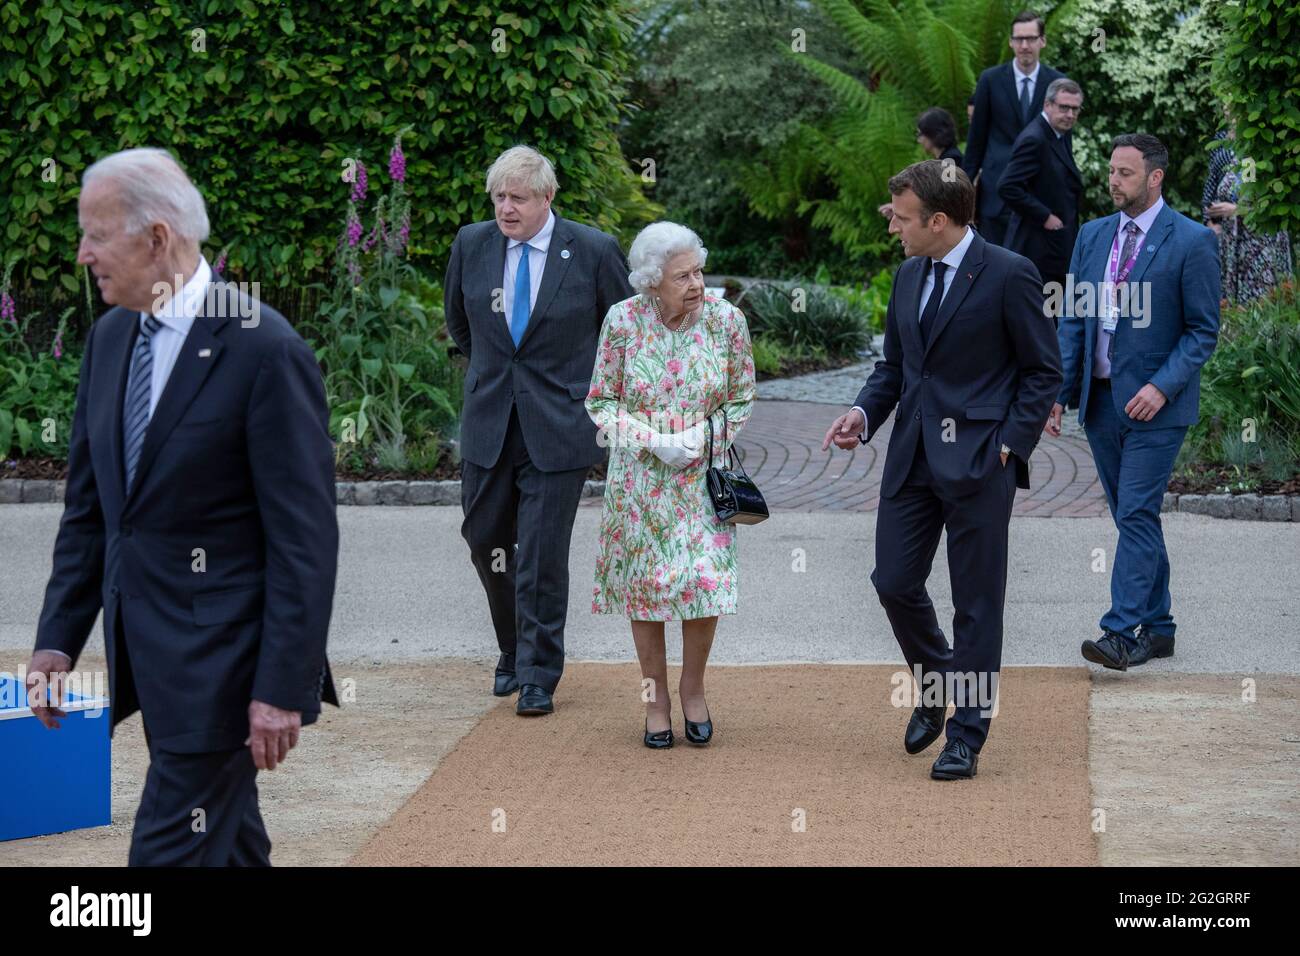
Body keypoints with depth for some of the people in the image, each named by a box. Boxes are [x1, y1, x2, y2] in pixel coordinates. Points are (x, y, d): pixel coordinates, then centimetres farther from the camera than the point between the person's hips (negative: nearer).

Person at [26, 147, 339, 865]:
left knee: (171, 852, -7)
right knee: (224, 839, 19)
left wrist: (283, 688, -18)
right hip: (142, 646, 8)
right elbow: (88, 505, 14)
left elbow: (304, 536, -16)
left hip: (221, 657, -7)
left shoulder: (265, 350, -16)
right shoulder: (110, 336, 8)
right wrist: (57, 638, 8)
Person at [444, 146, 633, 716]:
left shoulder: (593, 251, -7)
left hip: (558, 427, -4)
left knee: (542, 556, -4)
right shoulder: (471, 245, 2)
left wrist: (595, 391, 9)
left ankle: (538, 678, 7)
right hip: (489, 423, 4)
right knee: (485, 542, 10)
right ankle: (514, 651, 30)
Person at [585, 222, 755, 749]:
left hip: (704, 471, 0)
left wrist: (701, 437, -12)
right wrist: (652, 440, -14)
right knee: (644, 581, 5)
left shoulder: (726, 319, -8)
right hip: (639, 473, 0)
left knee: (705, 577, -9)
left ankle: (692, 687, 14)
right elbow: (601, 401, -1)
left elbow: (741, 399, 4)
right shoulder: (623, 320, -10)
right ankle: (656, 700, 20)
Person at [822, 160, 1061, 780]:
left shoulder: (1008, 275, -10)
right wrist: (864, 413, 1)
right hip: (913, 456, 6)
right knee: (894, 583, 6)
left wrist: (1010, 444, -11)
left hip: (979, 461, -6)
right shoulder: (909, 276, 11)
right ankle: (936, 686, 32)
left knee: (976, 604, 2)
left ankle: (966, 736, 11)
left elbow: (1044, 371, -5)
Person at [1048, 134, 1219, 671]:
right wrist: (1058, 391, 3)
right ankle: (1156, 628, 20)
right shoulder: (1093, 237, 10)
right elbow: (1073, 321, 12)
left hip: (1154, 404, -6)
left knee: (1136, 516, -11)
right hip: (1101, 401, 6)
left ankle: (1122, 634, -13)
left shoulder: (1191, 242, -7)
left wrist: (1162, 387, -18)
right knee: (1133, 518, 11)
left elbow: (1203, 330, -7)